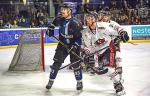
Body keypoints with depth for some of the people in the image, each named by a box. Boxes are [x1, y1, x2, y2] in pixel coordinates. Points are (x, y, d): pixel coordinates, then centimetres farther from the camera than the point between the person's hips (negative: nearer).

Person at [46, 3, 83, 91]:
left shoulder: (75, 23, -22)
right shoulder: (60, 19, -8)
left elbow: (80, 36, -19)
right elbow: (54, 23, 18)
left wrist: (75, 46, -25)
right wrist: (51, 29, 9)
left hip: (74, 45, -4)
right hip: (62, 44, 4)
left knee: (75, 64, -6)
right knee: (57, 63, 3)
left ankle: (79, 82, 12)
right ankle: (51, 81, 16)